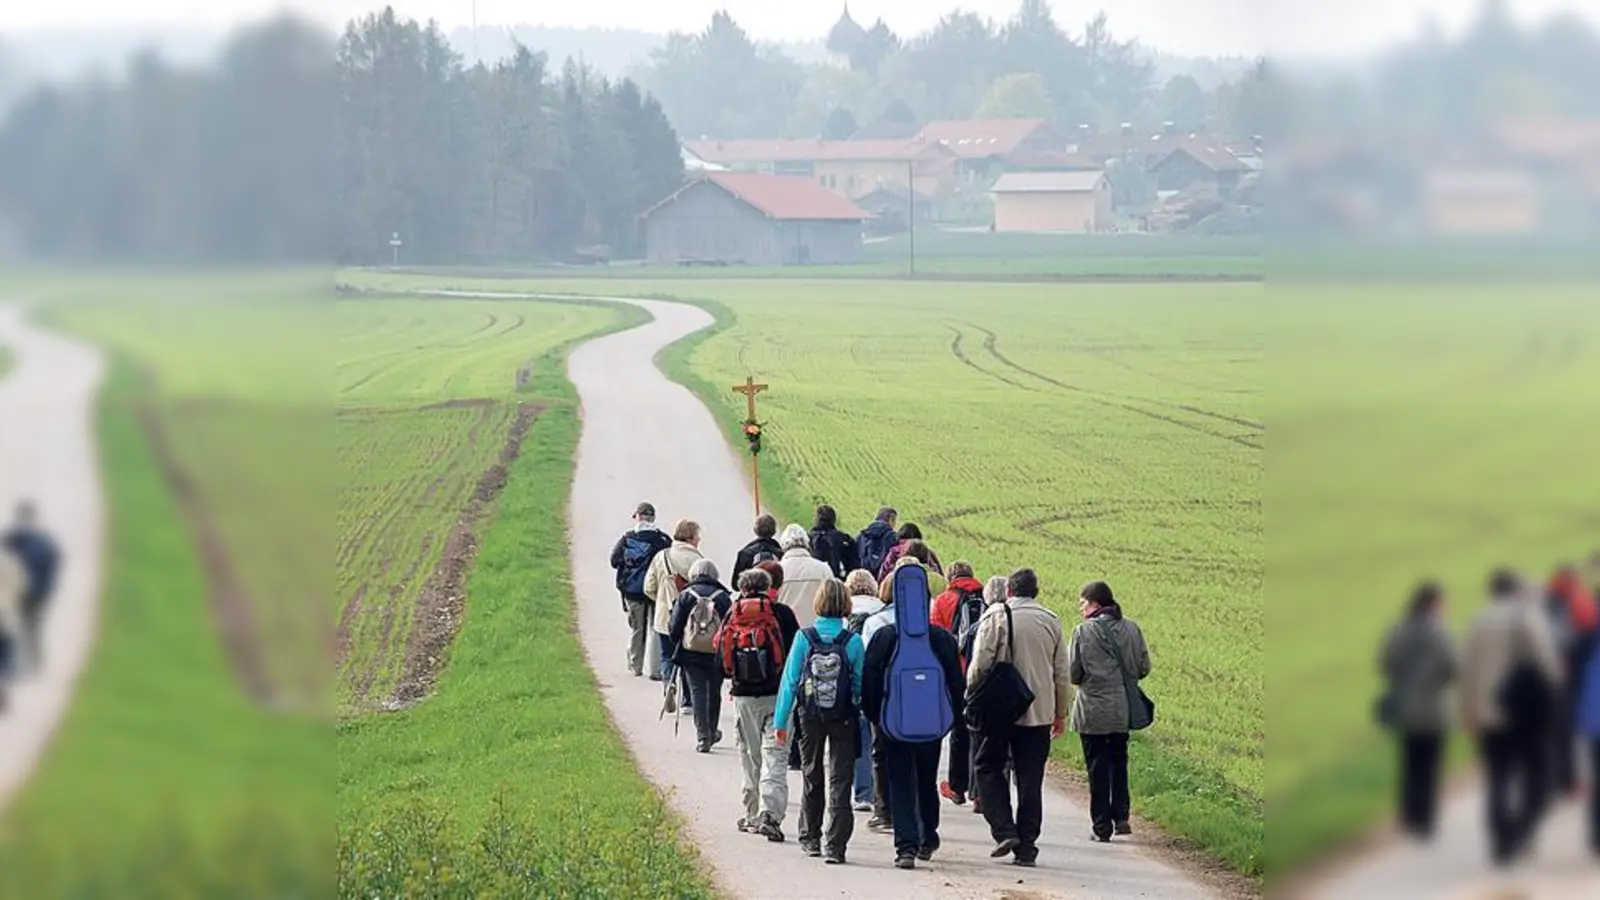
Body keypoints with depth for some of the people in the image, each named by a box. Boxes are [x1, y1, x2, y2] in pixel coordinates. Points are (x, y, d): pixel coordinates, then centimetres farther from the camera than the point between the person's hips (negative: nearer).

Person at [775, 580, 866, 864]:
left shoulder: (804, 638, -8)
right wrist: (863, 714, 10)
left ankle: (810, 839, 28)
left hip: (810, 717, 1)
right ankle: (835, 845, -5)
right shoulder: (853, 641, -10)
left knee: (811, 778, 18)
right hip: (844, 721, -1)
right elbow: (861, 683, -5)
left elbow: (790, 680, -4)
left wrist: (781, 720, 1)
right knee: (840, 782, 2)